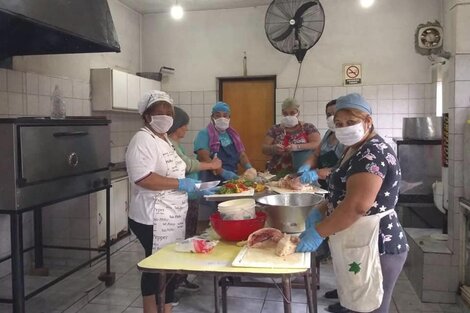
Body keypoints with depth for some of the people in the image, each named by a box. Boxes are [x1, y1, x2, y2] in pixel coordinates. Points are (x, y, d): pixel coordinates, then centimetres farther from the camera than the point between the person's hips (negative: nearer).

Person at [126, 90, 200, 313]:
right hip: (154, 219, -10)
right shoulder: (143, 140, -16)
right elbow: (142, 178, -29)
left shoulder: (163, 139, 14)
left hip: (170, 217, 10)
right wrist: (179, 184, -23)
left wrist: (190, 186, 11)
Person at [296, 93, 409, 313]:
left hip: (373, 246, -10)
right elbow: (344, 193, 21)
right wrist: (320, 211, 4)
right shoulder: (355, 150, 12)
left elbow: (357, 205, -29)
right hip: (359, 244, 10)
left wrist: (318, 232, -21)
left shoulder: (373, 154, -19)